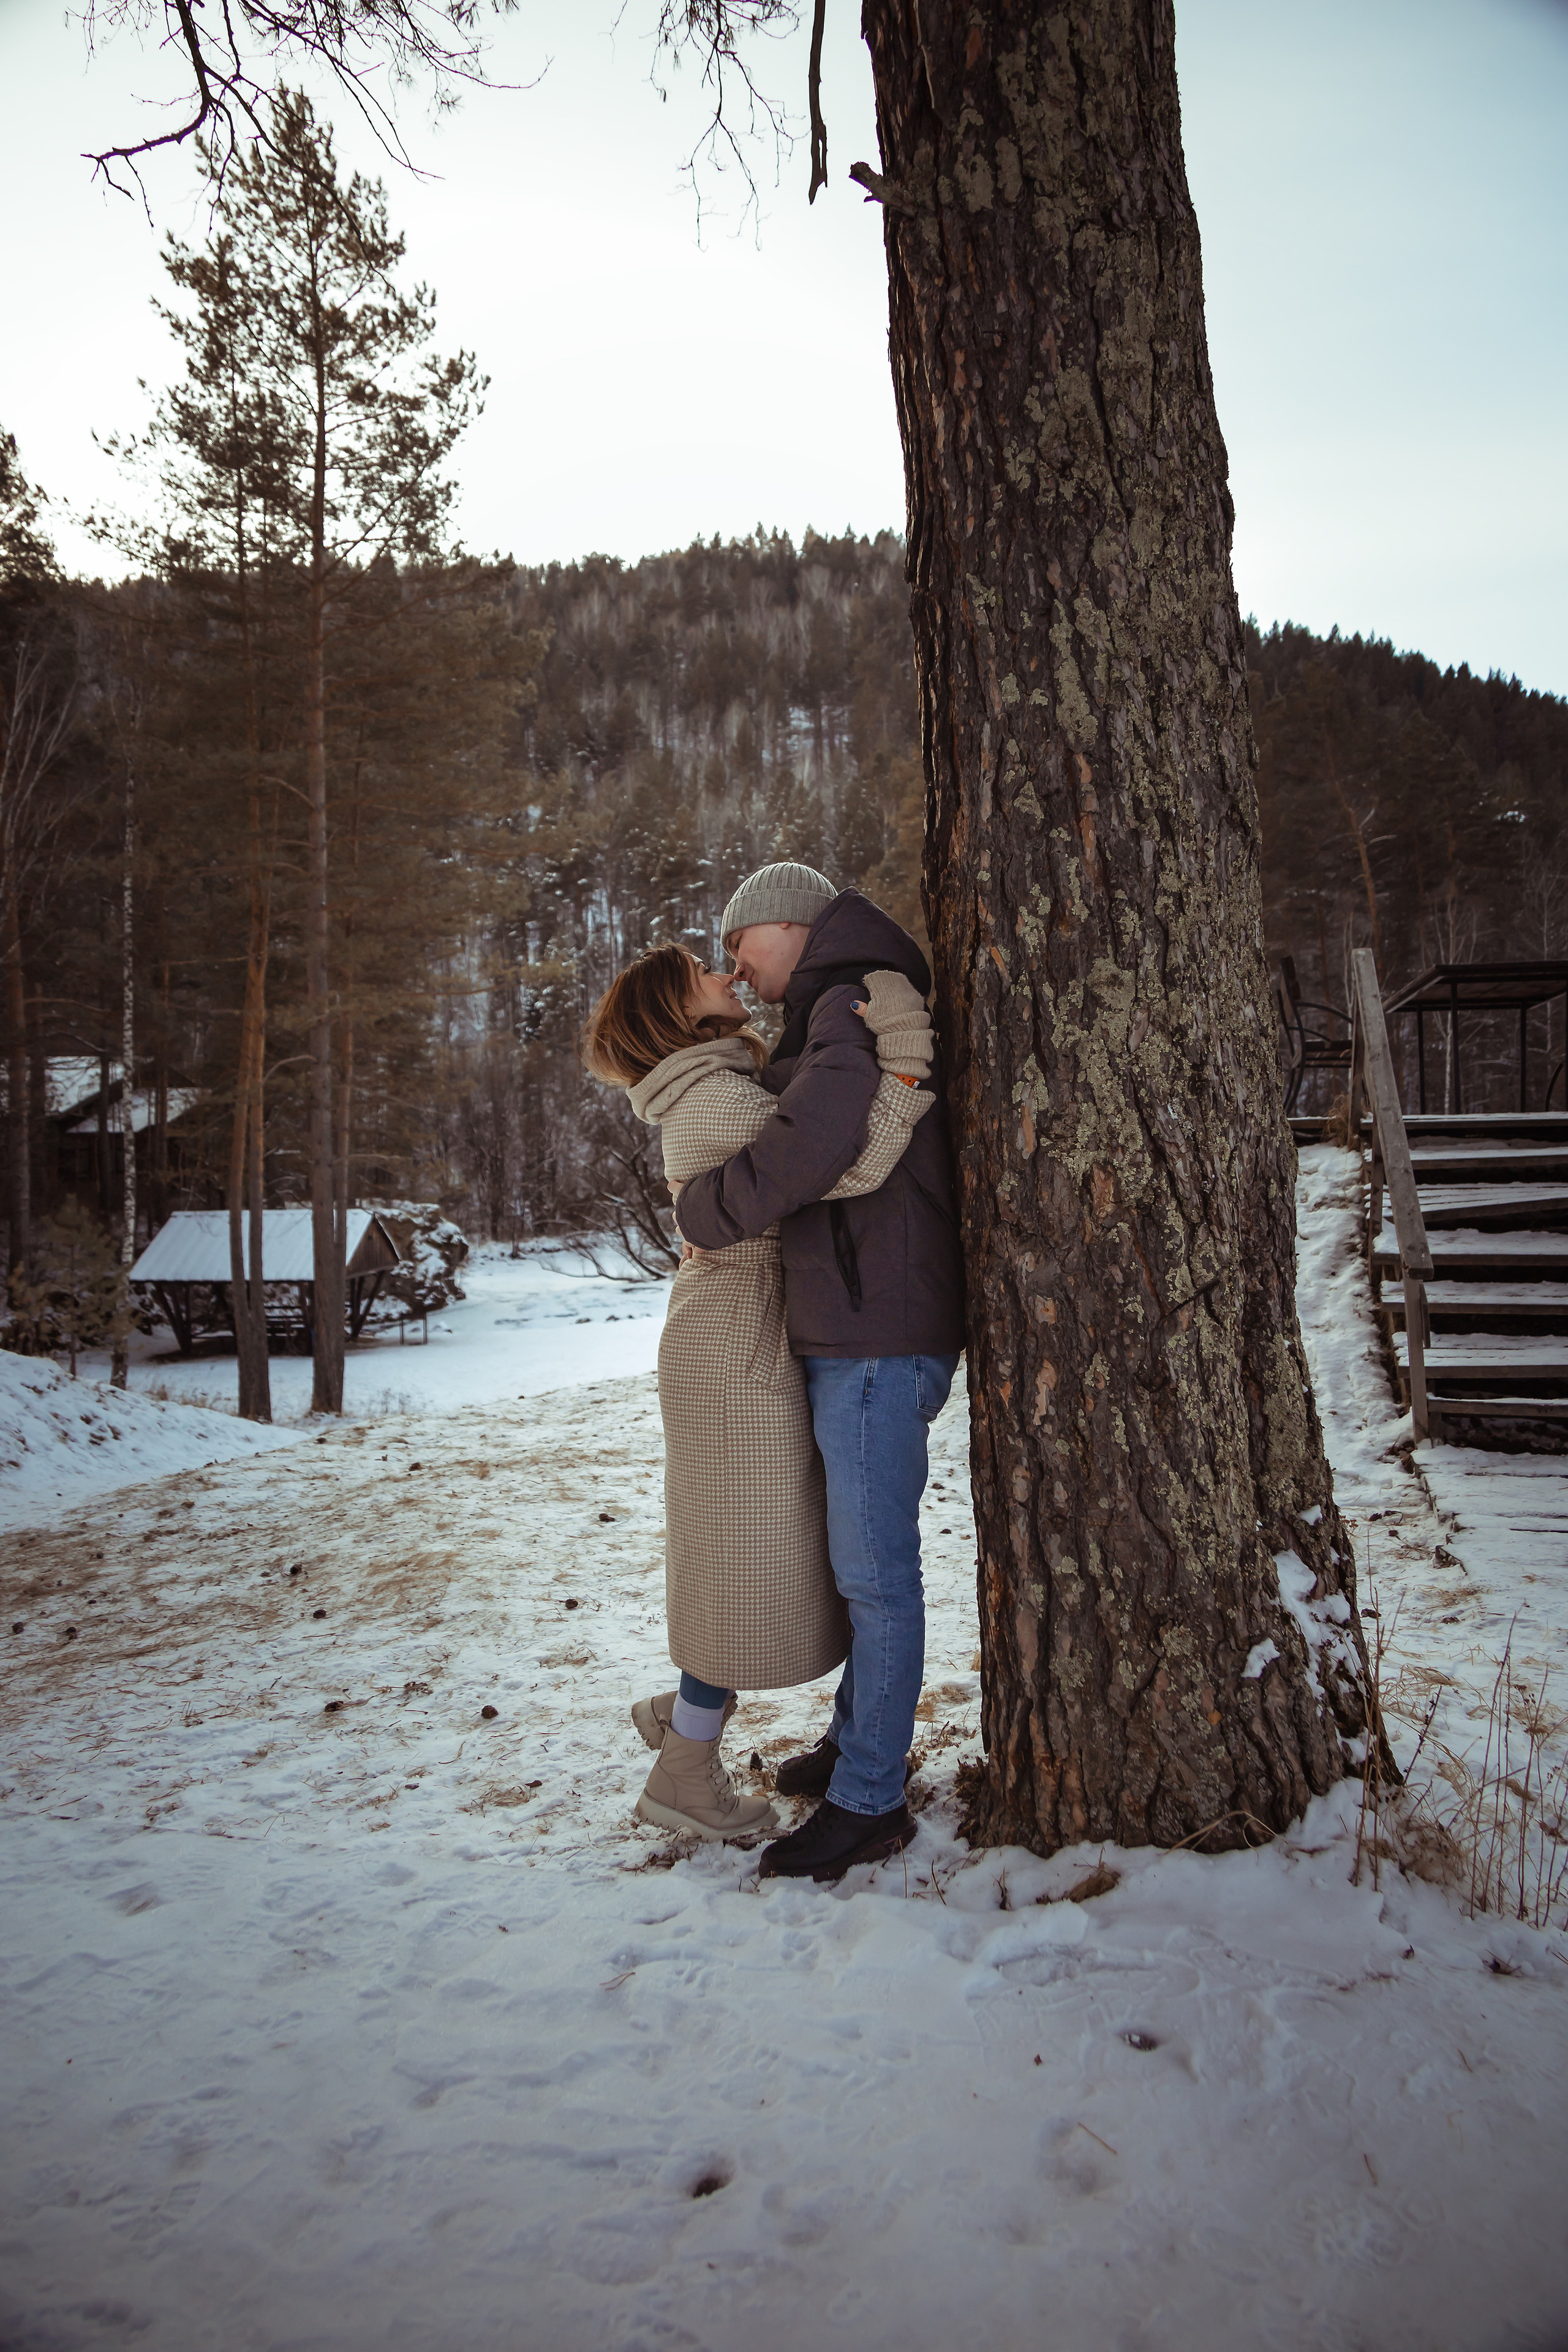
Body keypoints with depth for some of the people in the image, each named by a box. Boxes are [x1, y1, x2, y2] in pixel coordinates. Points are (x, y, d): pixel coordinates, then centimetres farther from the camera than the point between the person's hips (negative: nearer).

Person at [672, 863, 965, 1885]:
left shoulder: (851, 1007, -12)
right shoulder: (838, 1020, 20)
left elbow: (821, 1130, -32)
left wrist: (709, 1207, -19)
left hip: (879, 1339, -10)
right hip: (851, 1337, 10)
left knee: (875, 1570, -3)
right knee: (855, 1553, 19)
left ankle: (870, 1801, 7)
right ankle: (859, 1739, 33)